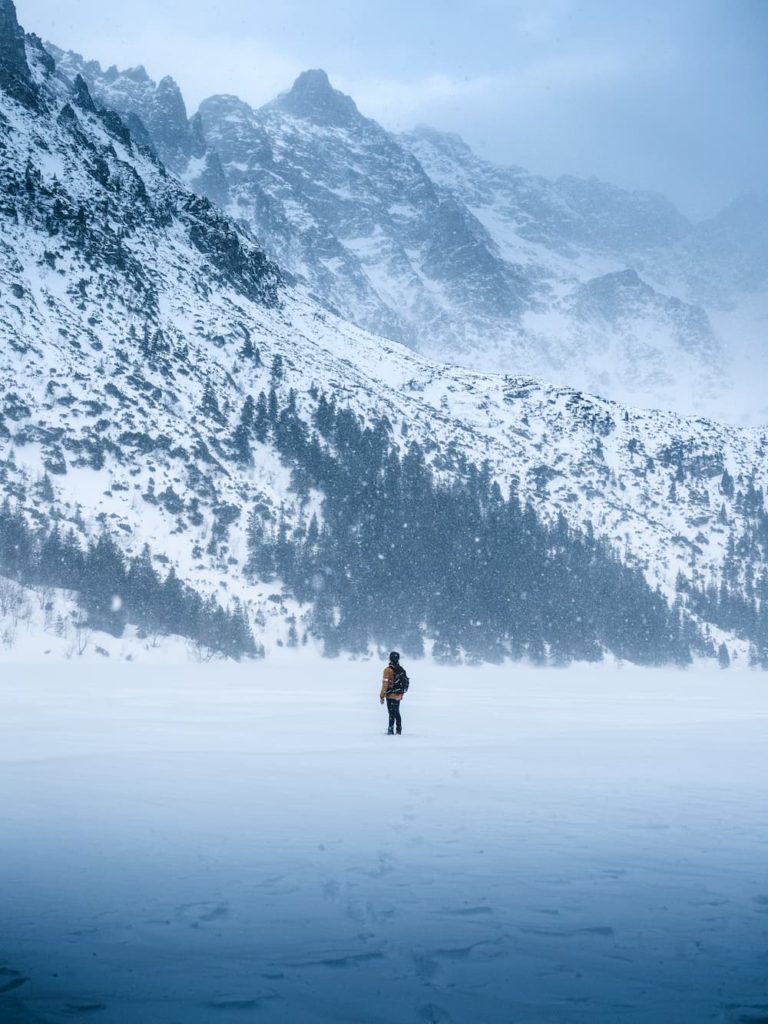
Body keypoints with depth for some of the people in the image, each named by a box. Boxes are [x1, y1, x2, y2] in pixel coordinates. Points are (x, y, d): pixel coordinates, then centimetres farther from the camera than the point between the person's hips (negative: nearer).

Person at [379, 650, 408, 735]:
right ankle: (398, 730, 20)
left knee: (391, 713, -5)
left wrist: (382, 696, -8)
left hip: (391, 695, -6)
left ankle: (391, 730, -8)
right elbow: (406, 682, 14)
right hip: (399, 695, 6)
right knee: (397, 713, 16)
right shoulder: (402, 670, 6)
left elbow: (385, 684, -15)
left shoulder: (388, 670, -14)